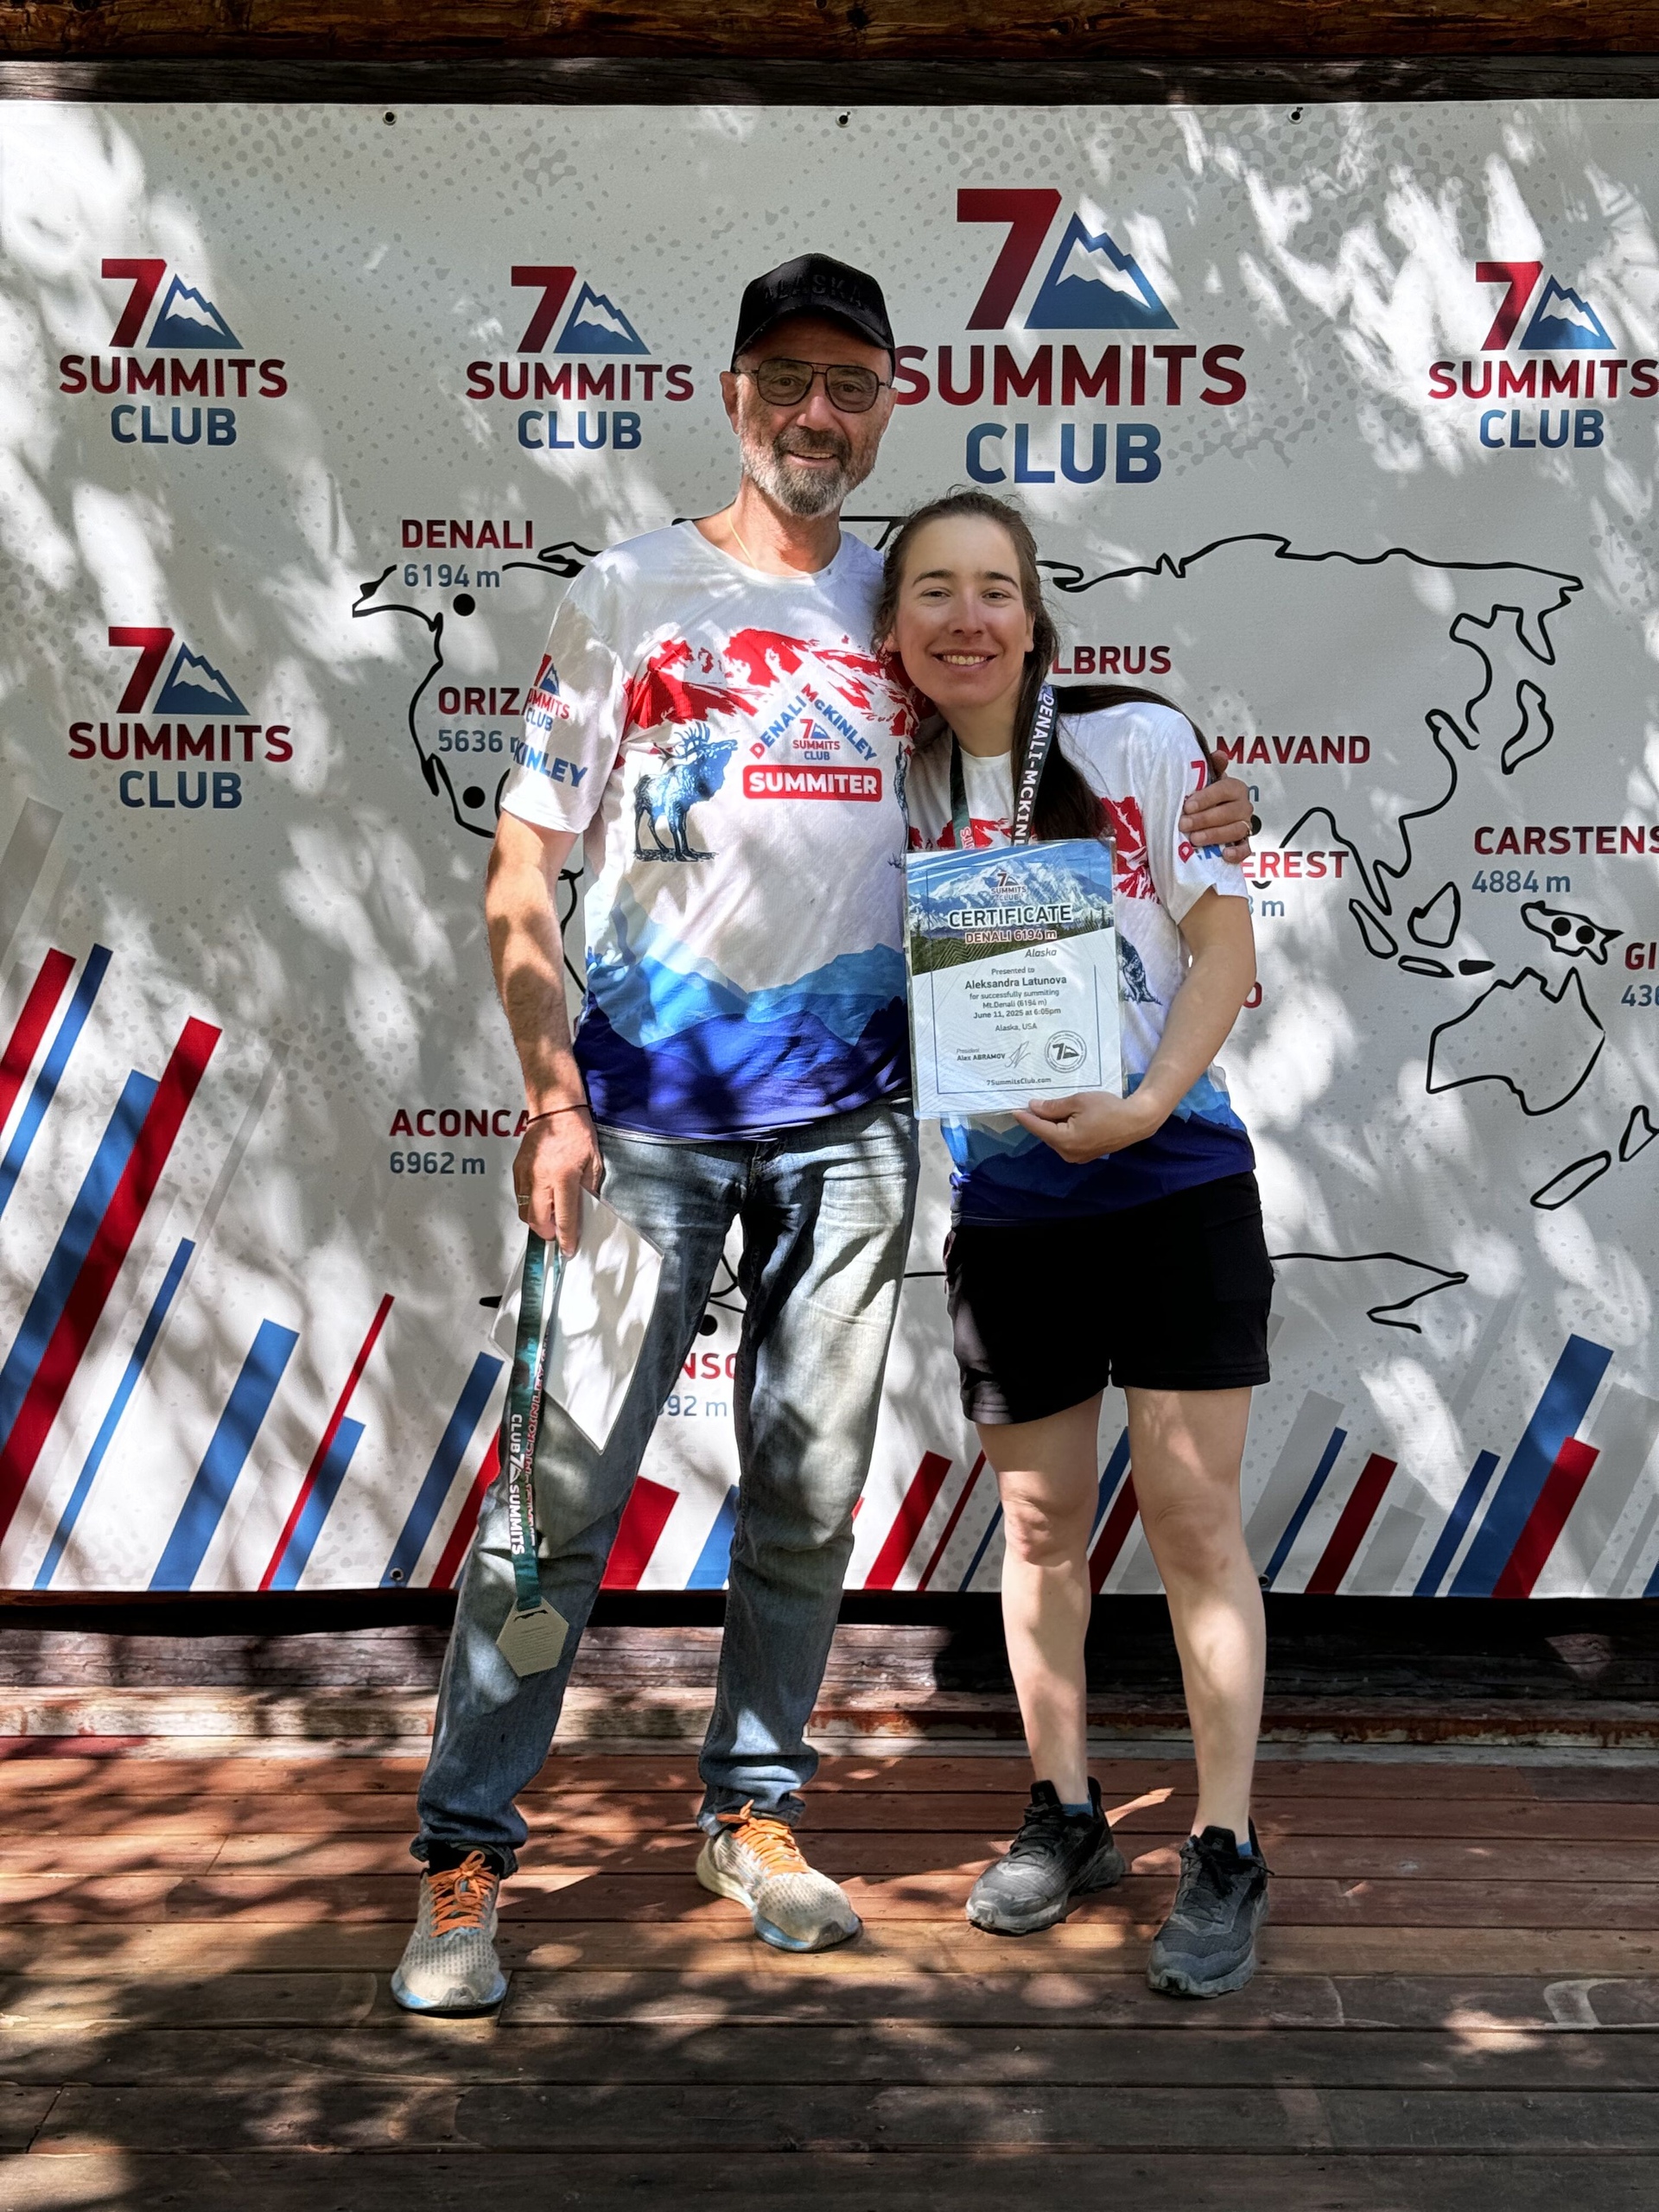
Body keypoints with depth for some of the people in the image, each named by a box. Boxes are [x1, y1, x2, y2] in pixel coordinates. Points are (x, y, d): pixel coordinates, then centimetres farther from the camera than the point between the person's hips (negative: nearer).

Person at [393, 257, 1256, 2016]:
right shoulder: (631, 592, 2)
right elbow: (523, 873, -2)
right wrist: (551, 1095, -13)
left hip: (848, 1109, 4)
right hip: (648, 1101, -3)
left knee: (809, 1490, 10)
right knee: (564, 1482, -6)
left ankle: (753, 1808, 27)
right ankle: (462, 1858, 6)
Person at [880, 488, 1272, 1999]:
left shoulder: (1139, 742, -6)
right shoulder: (890, 788, 4)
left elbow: (1225, 946, -6)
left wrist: (1144, 1108, -18)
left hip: (1175, 1182, -3)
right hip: (1005, 1204, 3)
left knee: (1193, 1518, -1)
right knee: (1041, 1523, 12)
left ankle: (1226, 1855, 11)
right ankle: (1066, 1818, 28)